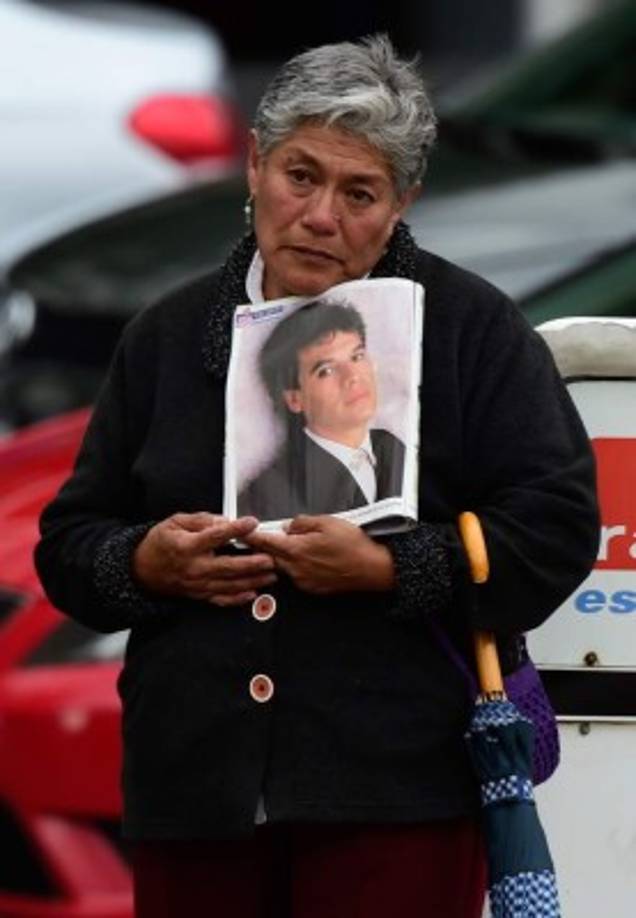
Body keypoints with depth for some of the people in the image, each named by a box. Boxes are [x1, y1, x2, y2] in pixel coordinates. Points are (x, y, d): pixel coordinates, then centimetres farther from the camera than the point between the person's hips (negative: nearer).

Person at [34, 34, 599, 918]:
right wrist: (146, 562, -4)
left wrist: (387, 568, -16)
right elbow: (70, 541, 18)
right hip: (195, 785, 4)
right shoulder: (168, 336, 15)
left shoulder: (472, 329, 3)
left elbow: (556, 530, -4)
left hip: (395, 795, -4)